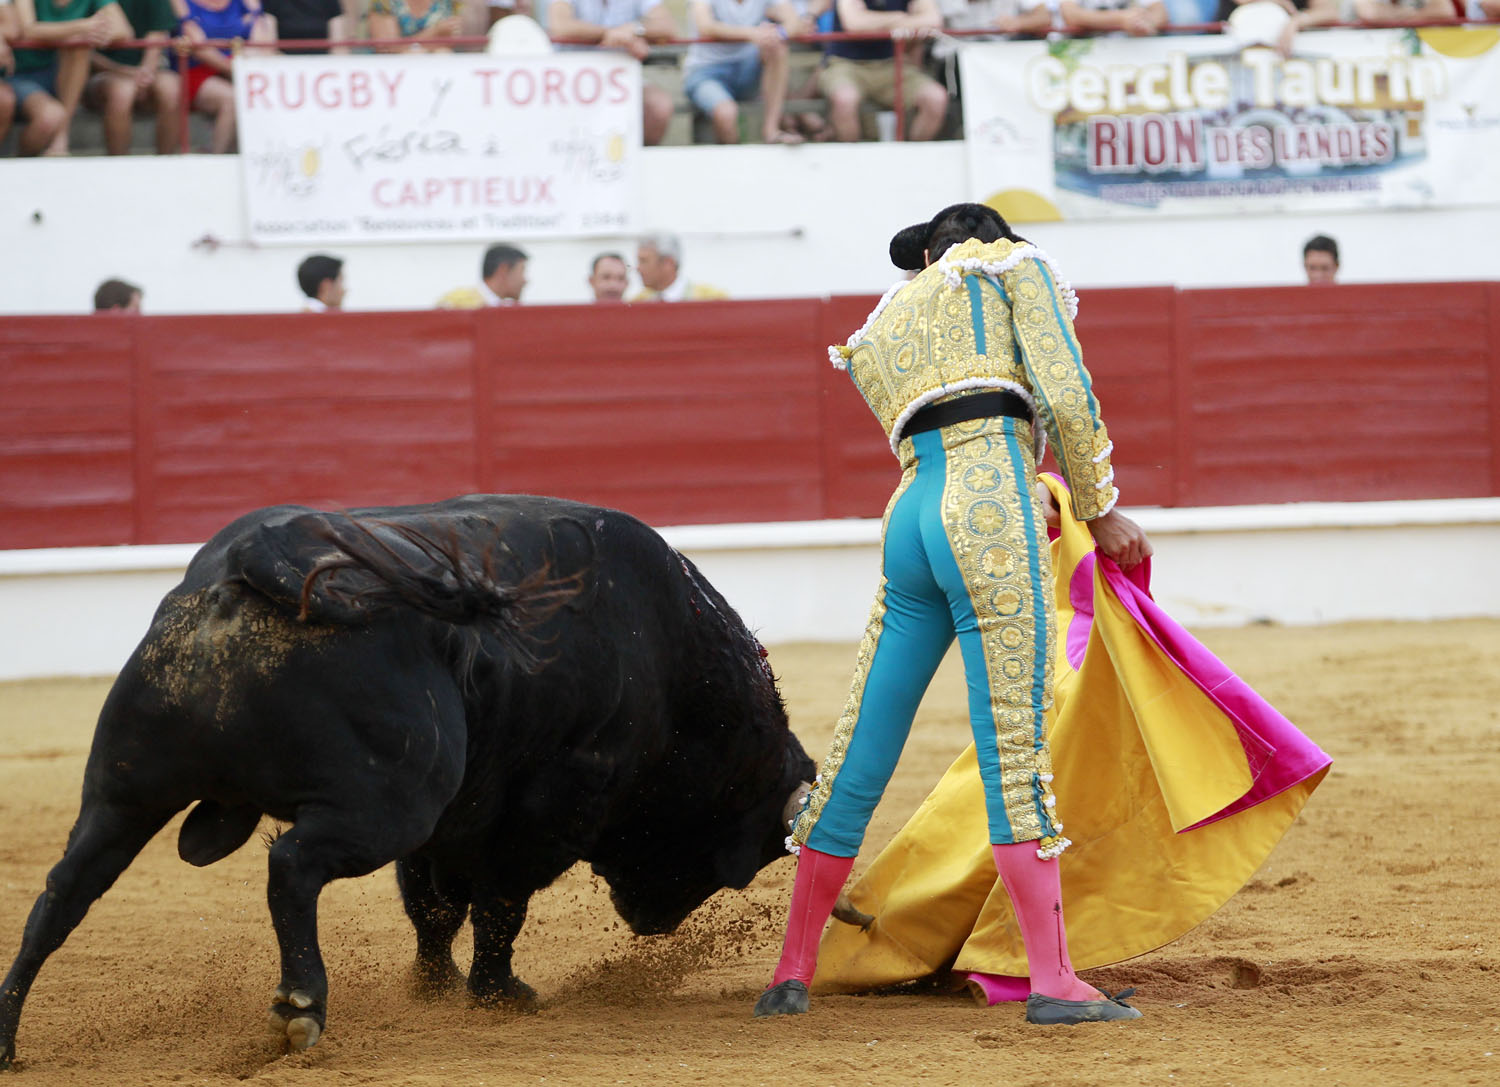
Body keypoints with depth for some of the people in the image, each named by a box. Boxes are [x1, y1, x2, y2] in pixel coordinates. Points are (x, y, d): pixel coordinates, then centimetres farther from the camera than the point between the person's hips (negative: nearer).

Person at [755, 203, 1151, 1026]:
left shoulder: (876, 333, 30)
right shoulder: (1010, 264, 13)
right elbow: (1064, 395, 1)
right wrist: (1100, 510, 7)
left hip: (911, 517, 6)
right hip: (993, 507, -6)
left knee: (859, 755, 11)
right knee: (1017, 748, -11)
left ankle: (792, 972, 19)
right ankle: (1053, 982, -15)